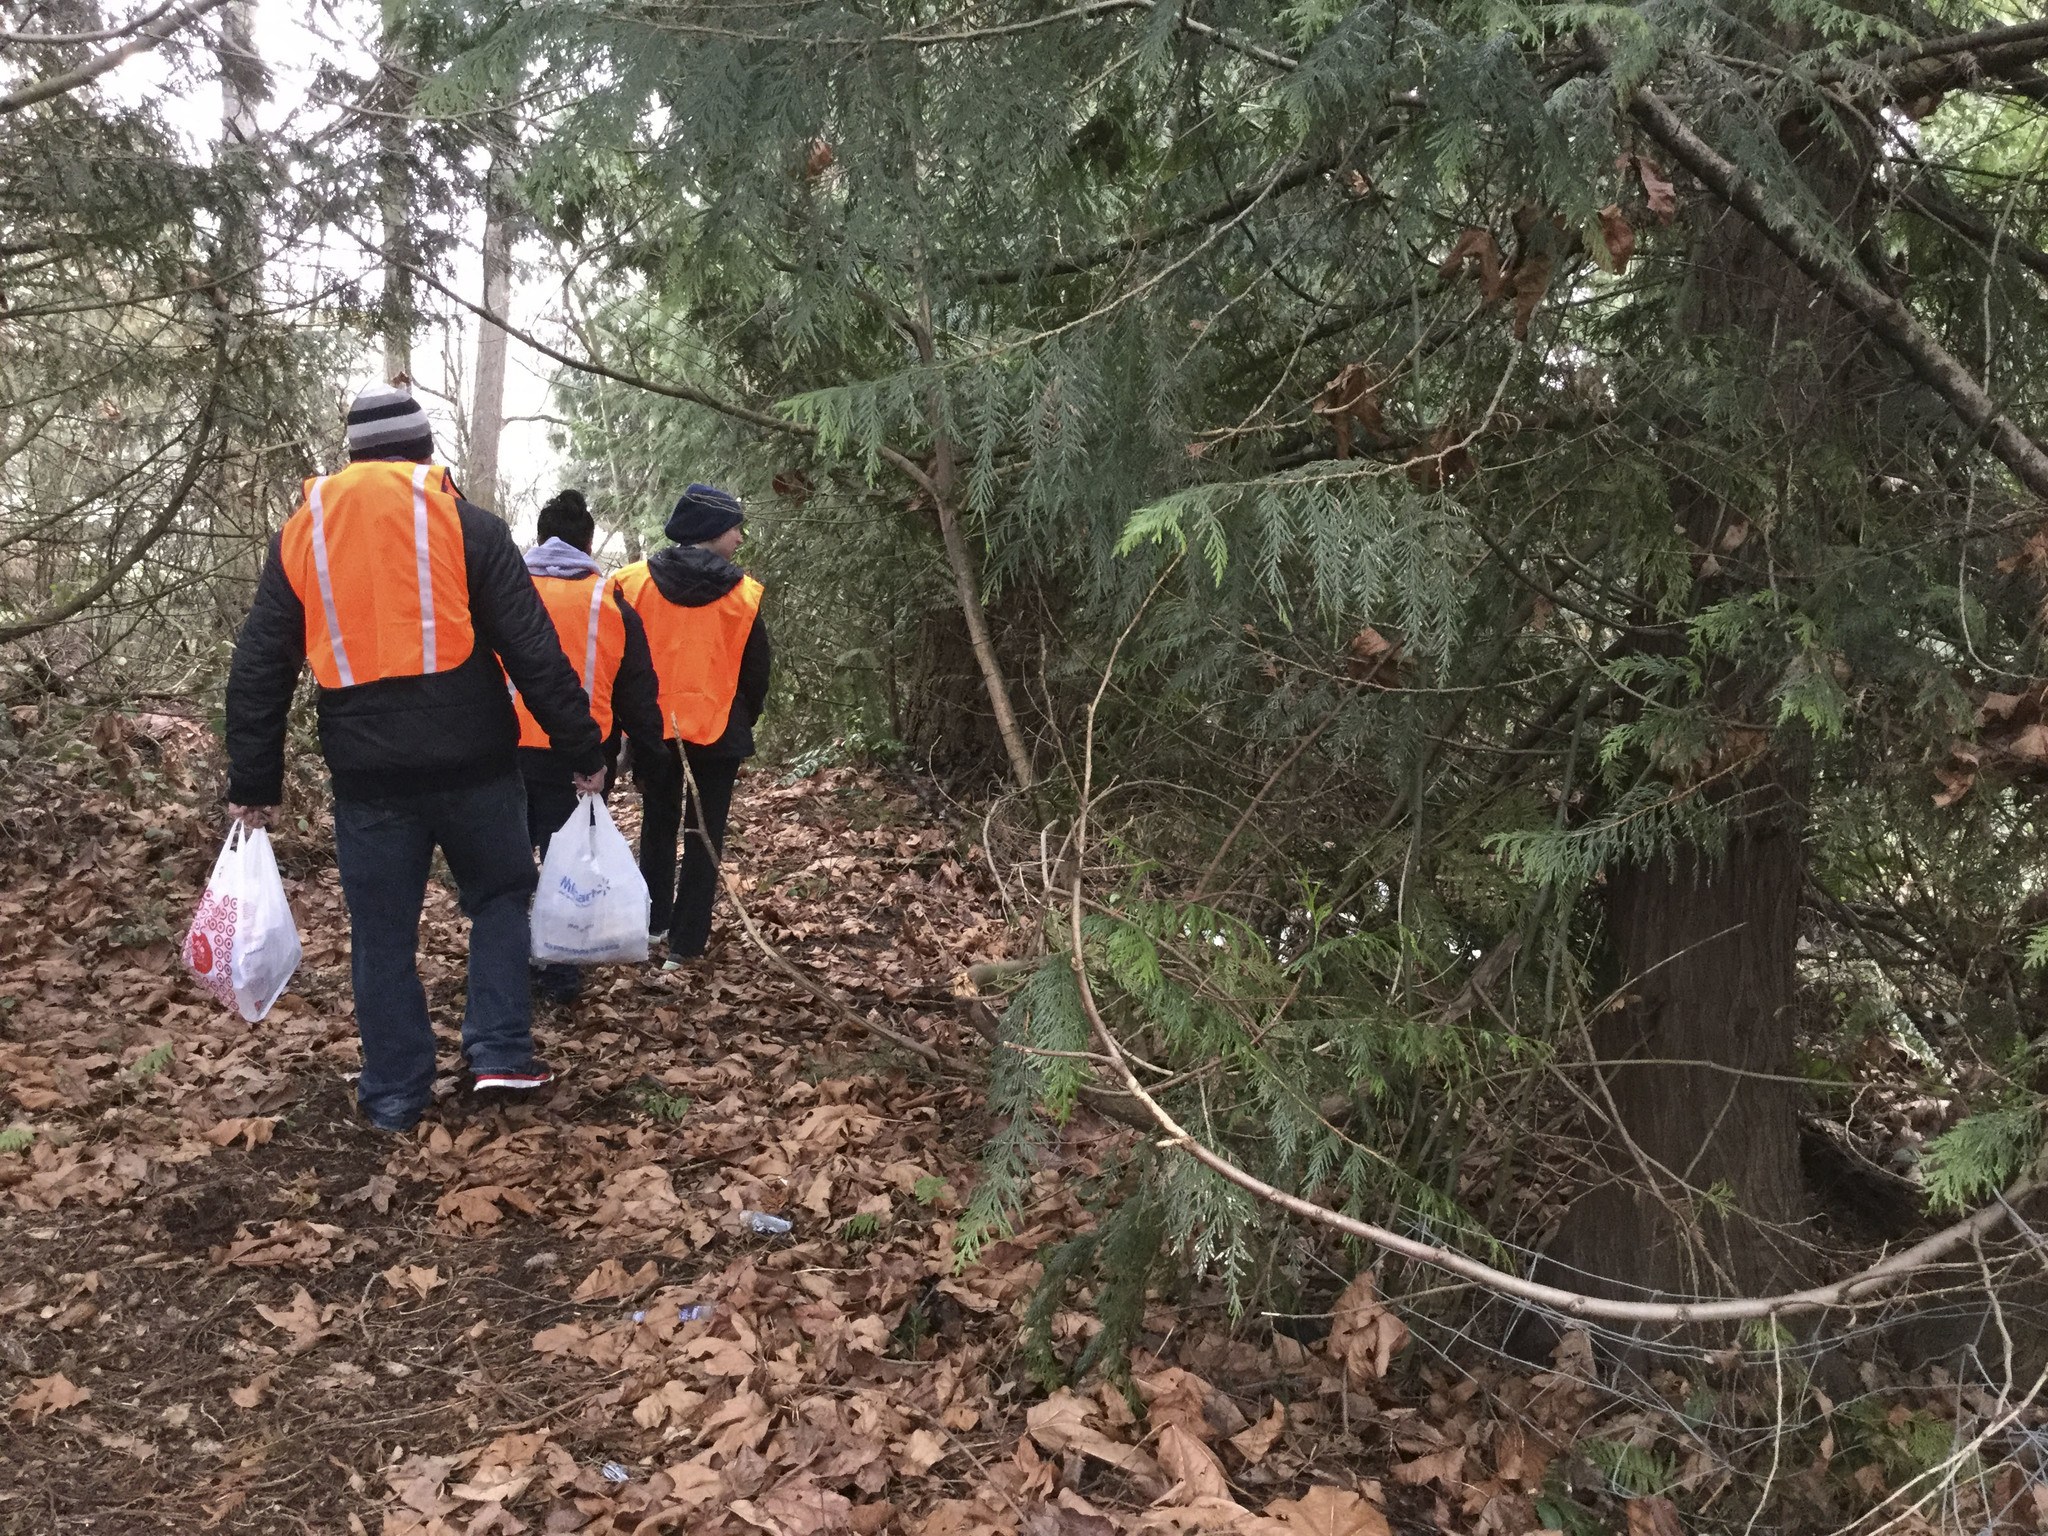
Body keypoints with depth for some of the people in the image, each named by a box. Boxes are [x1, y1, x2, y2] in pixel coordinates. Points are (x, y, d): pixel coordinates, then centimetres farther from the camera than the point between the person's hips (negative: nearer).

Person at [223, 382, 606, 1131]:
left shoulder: (300, 534, 8)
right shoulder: (466, 524, -2)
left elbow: (258, 671, 9)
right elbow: (533, 650, -6)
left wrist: (252, 783, 15)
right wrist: (582, 749, 0)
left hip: (367, 772, 2)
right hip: (470, 761, -2)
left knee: (382, 932, 13)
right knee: (500, 895, 18)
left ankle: (395, 1093, 19)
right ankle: (500, 1054, 10)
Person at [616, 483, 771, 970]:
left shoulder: (634, 582, -4)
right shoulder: (742, 594, -9)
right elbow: (756, 672, -1)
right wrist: (742, 725, 15)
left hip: (653, 726, 3)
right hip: (718, 729, -2)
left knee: (658, 822, 19)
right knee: (704, 834, 5)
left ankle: (653, 921, 25)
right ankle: (686, 942, 6)